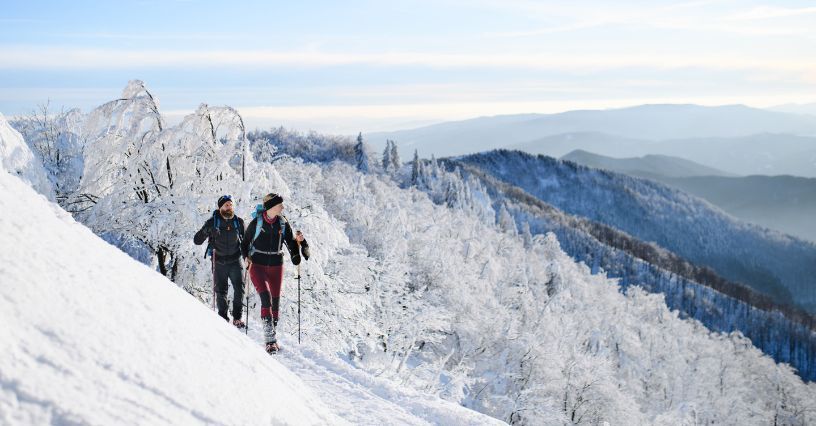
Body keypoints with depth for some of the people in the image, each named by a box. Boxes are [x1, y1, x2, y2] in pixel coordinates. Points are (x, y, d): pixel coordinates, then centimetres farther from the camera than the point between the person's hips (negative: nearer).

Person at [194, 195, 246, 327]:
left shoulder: (238, 222, 2)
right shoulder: (212, 222, -6)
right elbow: (197, 240, -9)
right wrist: (206, 231, -28)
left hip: (235, 261, 1)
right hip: (219, 262, -1)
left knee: (239, 288, -8)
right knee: (220, 291, 3)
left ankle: (237, 318, 3)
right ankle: (223, 318, 16)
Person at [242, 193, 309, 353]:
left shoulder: (283, 223, 1)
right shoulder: (256, 223, -8)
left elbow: (291, 243, 8)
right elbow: (245, 242, 6)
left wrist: (298, 240, -12)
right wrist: (247, 257, -7)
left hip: (276, 266, 4)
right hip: (257, 265, -4)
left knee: (275, 301, 7)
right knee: (266, 298, -19)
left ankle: (273, 337, 21)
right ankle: (270, 340, -20)